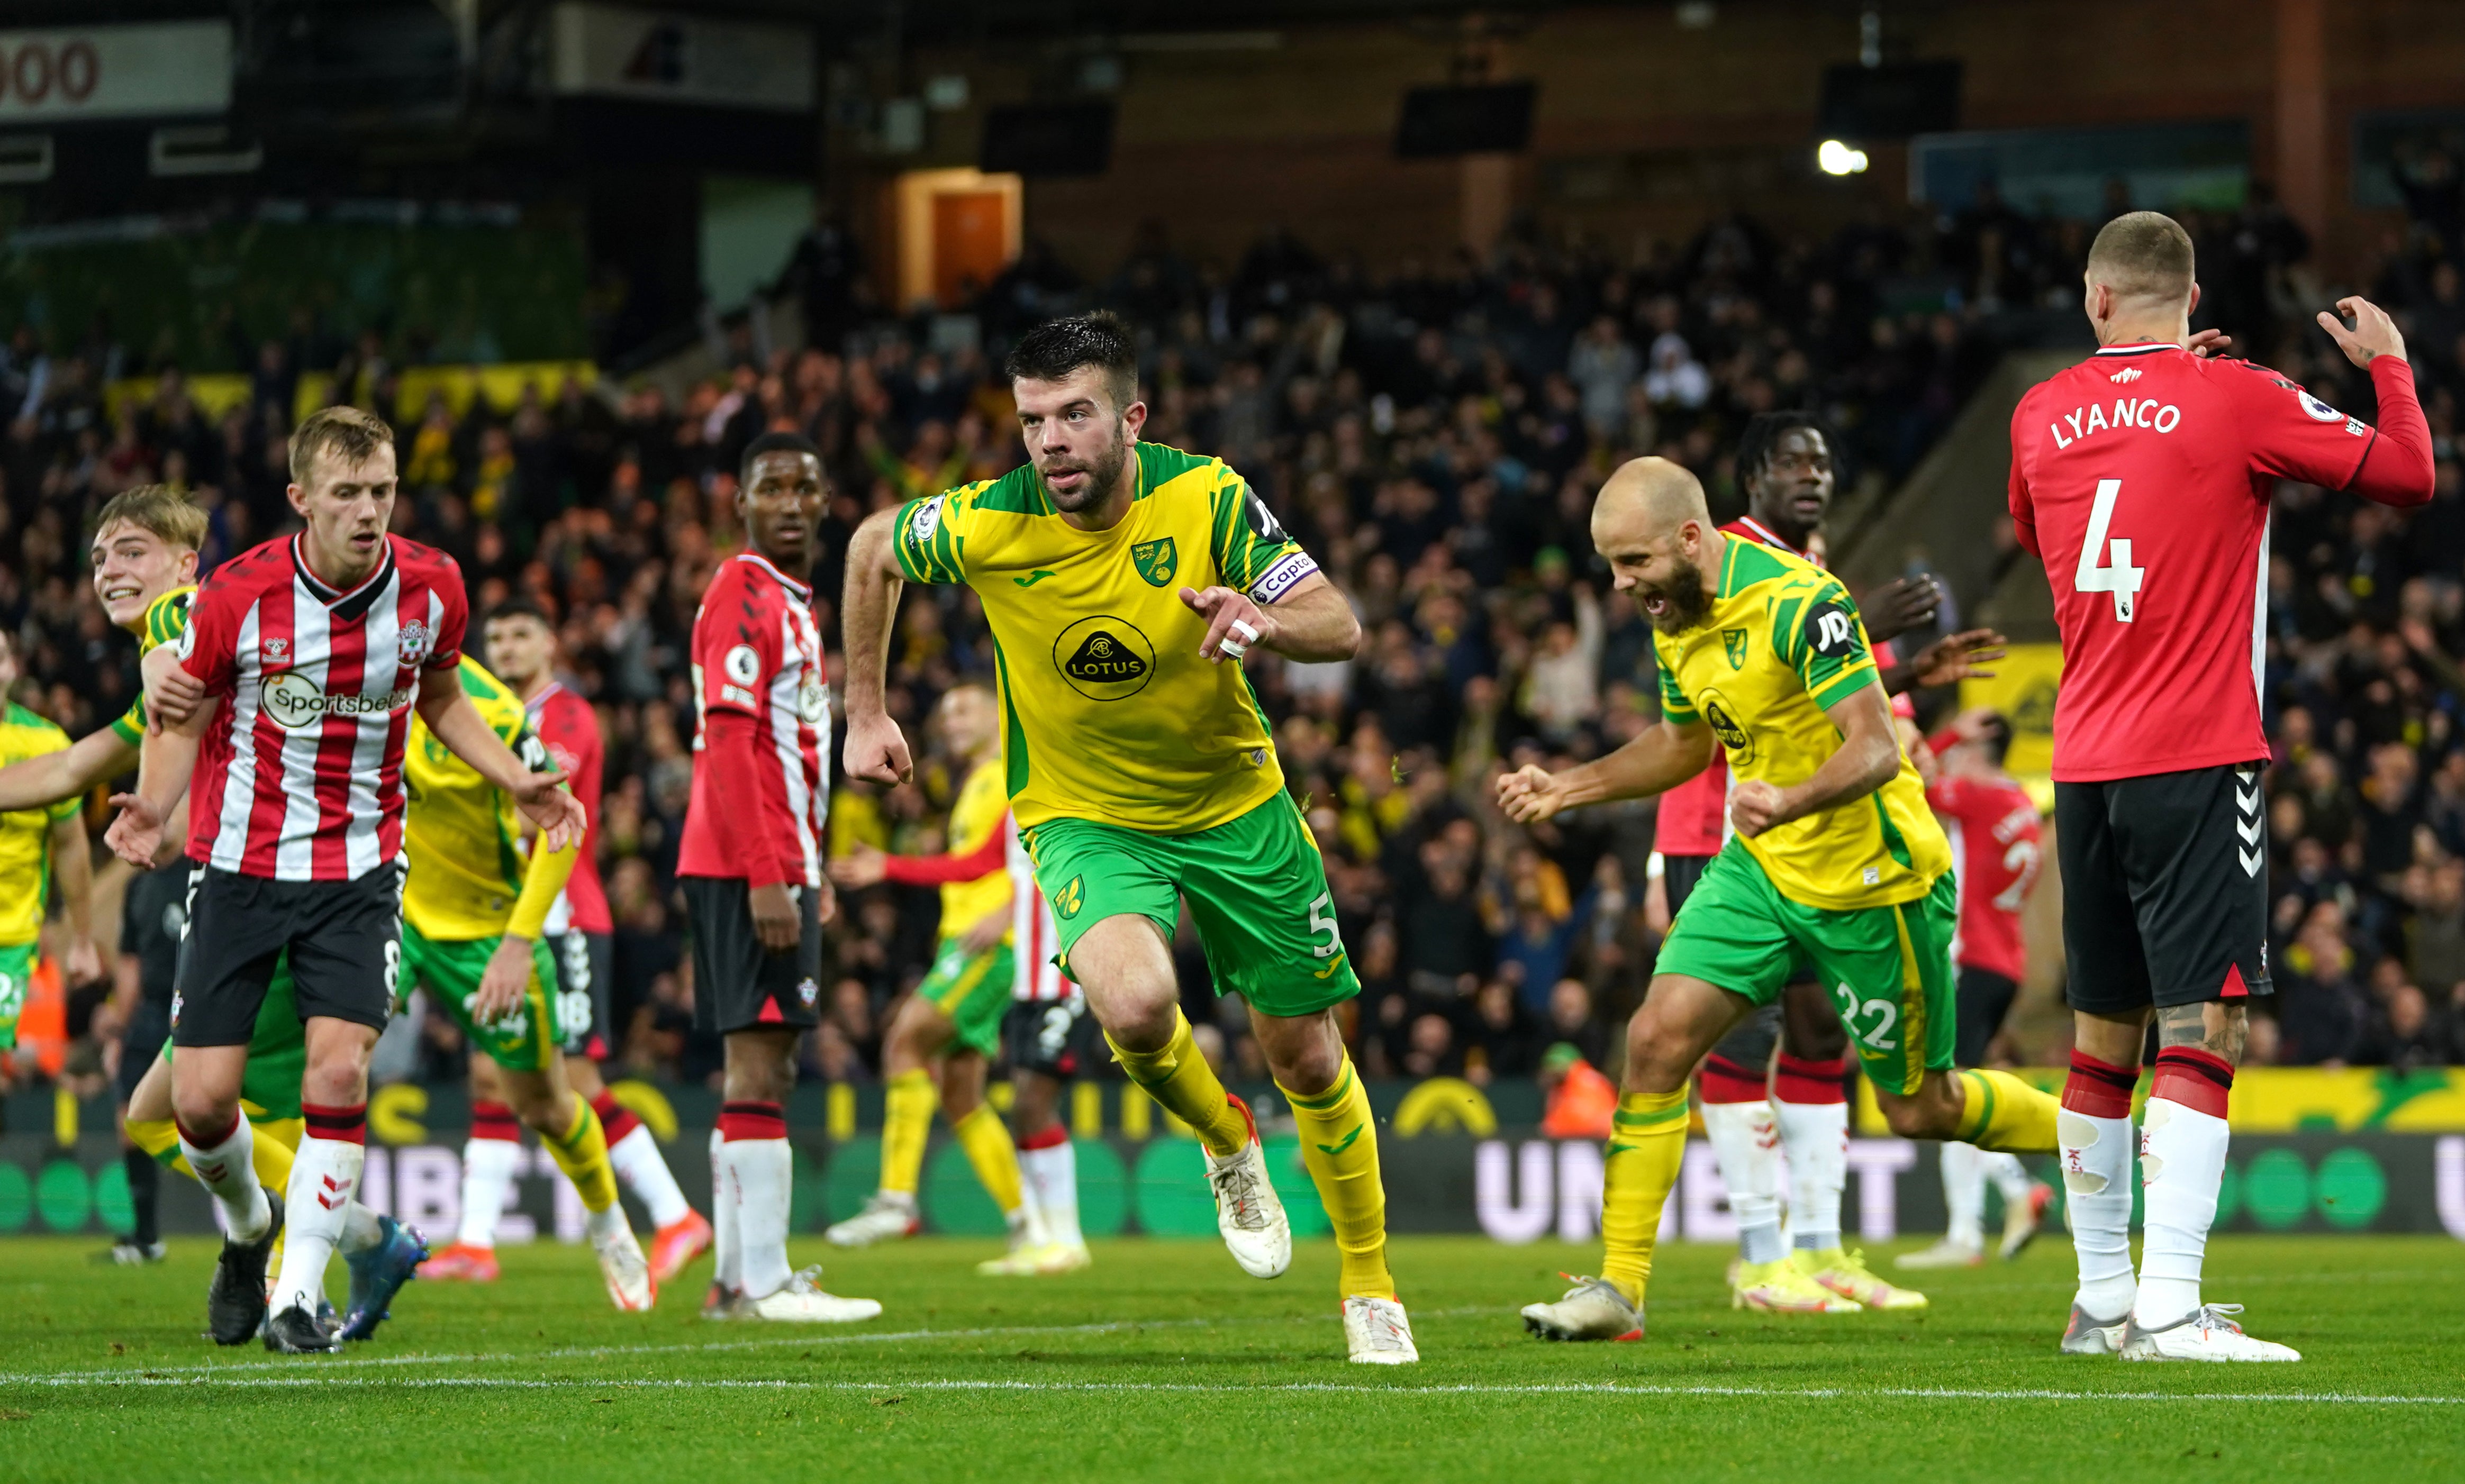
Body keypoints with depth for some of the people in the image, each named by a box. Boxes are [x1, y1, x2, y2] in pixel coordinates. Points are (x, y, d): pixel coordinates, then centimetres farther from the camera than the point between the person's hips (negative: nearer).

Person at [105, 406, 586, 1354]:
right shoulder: (237, 596, -15)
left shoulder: (431, 587, -7)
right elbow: (183, 717, -2)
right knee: (201, 1098, -4)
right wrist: (152, 807, -20)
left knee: (339, 1069, -18)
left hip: (358, 866, 1)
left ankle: (299, 1294, -6)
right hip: (238, 861, -1)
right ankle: (246, 1226, 30)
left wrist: (517, 782, 1)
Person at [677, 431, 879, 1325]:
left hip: (776, 869, 10)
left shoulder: (790, 603, 21)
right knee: (759, 1067, -11)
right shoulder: (744, 596, -10)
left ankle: (738, 1277, 11)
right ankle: (761, 1282, -13)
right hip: (749, 870, -10)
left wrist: (809, 873, 22)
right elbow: (729, 745, -18)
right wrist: (769, 877, -23)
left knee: (762, 1072, 9)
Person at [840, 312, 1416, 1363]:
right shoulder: (987, 526, -19)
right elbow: (871, 548, 2)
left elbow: (1341, 628, -19)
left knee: (1306, 1058, 7)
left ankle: (1370, 1285, 31)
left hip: (1236, 804, 1)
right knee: (1135, 1006, -30)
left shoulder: (1204, 499, -19)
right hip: (1084, 818, -1)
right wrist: (866, 715, 6)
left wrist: (1265, 621, -41)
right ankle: (1225, 1145, 5)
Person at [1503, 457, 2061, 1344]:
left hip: (1871, 879, -7)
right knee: (1656, 1039, -10)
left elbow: (1877, 747, -29)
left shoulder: (1796, 601, -24)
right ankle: (1619, 1288, -6)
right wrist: (1565, 789, 10)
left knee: (1921, 1111, 5)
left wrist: (1790, 801, -47)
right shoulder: (1675, 621, 2)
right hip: (1760, 870, 7)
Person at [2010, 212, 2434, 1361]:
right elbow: (2408, 476, -4)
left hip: (2084, 768, 6)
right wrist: (2389, 363, 15)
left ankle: (2101, 1298, 17)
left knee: (2102, 1038, 13)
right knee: (2202, 1031, -10)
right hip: (2197, 760, -6)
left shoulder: (2041, 415, 9)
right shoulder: (2236, 402, -6)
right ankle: (2167, 1309, -19)